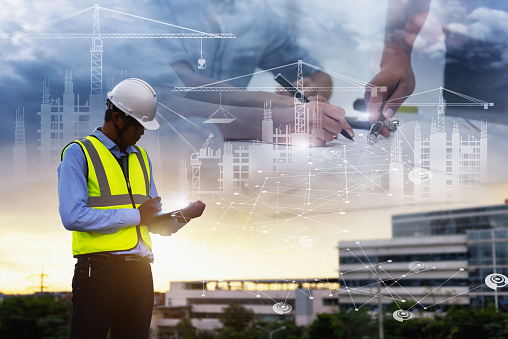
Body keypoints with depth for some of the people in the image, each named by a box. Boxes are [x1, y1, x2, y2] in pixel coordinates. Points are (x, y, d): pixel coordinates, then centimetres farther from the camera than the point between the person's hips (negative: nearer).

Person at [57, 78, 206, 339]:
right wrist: (135, 215, -9)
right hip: (99, 269, -6)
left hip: (140, 272, 6)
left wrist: (183, 216, -2)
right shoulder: (79, 153, -1)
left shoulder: (141, 157, 20)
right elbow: (73, 217, -15)